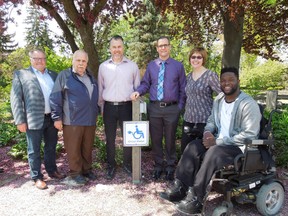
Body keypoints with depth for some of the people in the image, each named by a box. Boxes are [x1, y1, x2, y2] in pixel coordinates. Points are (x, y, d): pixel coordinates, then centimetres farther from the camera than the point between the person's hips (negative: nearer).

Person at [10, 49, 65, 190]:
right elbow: (15, 99, -4)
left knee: (51, 147, 16)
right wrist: (20, 120, -10)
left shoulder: (53, 75, 13)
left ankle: (52, 171, 32)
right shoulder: (21, 74, 0)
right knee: (34, 150, 7)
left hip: (52, 118, 4)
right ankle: (37, 177, 20)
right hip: (34, 119, -4)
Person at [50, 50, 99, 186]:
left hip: (90, 120, 5)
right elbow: (55, 98, -7)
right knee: (74, 149, 3)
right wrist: (57, 117, -9)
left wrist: (97, 113, 22)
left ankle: (87, 170, 28)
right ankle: (75, 173, 17)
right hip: (72, 121, -5)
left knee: (87, 148, 13)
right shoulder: (64, 75, -4)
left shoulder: (90, 77, 15)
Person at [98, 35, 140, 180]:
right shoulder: (103, 66, 5)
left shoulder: (132, 66, 2)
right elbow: (100, 88, 11)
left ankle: (127, 164, 25)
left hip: (126, 106, -1)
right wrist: (101, 107, 9)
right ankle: (111, 165, 25)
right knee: (110, 138, 9)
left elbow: (138, 87, 8)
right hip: (109, 107, 1)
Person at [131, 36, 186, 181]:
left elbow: (183, 88, 5)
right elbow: (145, 84, 9)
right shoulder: (151, 65, 8)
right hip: (154, 108, 2)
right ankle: (158, 165, 28)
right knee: (155, 138, 10)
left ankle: (170, 167, 26)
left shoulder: (178, 66, 4)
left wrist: (180, 106, -3)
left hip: (172, 108, -1)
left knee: (170, 139, 9)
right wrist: (138, 92, -12)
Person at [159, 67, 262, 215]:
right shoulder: (218, 100, 7)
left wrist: (218, 142, -24)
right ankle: (180, 188, -13)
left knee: (213, 153, -33)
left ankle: (196, 198, -24)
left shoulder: (248, 104, -17)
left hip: (241, 147, -7)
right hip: (218, 142, 7)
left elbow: (249, 135, -23)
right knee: (193, 147, -14)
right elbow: (211, 121, 19)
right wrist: (207, 132, -7)